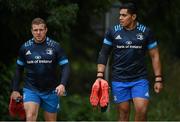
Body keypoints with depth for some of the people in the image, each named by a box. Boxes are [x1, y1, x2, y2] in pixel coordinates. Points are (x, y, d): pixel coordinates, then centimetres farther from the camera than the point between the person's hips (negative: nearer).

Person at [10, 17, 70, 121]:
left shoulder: (55, 46, -5)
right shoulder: (25, 48, 1)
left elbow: (65, 67, -6)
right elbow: (19, 69, 12)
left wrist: (62, 84, -22)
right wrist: (15, 90, 10)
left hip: (51, 90, 0)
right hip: (31, 89, 0)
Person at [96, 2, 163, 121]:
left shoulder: (146, 32, 1)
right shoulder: (113, 32, 2)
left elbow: (155, 56, 5)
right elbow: (103, 54, 7)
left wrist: (158, 79, 1)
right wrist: (100, 75, -2)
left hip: (140, 79, -1)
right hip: (119, 80, 1)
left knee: (141, 109, -17)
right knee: (123, 112, 2)